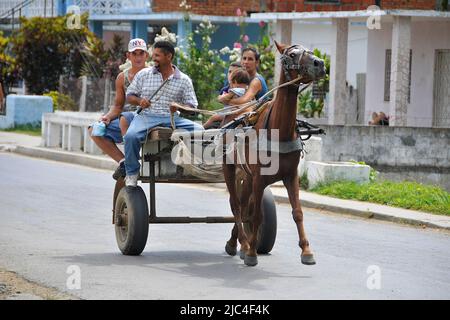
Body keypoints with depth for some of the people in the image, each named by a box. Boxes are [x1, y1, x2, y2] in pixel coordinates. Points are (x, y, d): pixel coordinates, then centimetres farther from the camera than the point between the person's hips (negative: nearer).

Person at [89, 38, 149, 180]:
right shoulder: (122, 77, 13)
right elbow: (118, 105, 18)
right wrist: (108, 116, -1)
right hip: (126, 121, 6)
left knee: (124, 118, -36)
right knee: (95, 131, -9)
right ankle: (123, 161, -14)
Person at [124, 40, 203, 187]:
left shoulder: (184, 80, 10)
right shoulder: (143, 74, 13)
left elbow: (192, 106, 9)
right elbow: (129, 96, 17)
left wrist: (179, 106, -14)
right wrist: (139, 101, -7)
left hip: (172, 118, 0)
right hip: (146, 116, 0)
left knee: (198, 130, -25)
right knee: (131, 135, -32)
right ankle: (132, 173, -13)